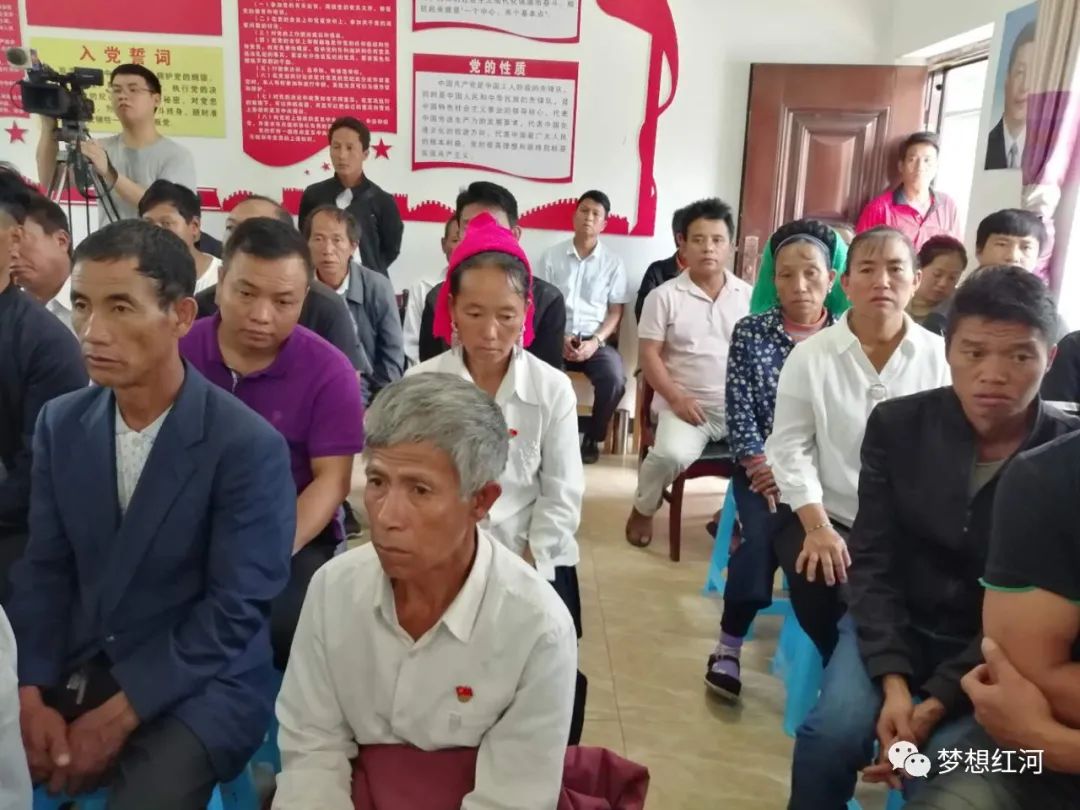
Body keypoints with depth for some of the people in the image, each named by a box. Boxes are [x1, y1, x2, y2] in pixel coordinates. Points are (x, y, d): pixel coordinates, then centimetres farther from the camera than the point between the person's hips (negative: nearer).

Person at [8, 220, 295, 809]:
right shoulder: (60, 423, 2)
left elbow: (236, 609, -16)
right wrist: (32, 694, -7)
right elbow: (44, 570, 5)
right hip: (74, 670, 5)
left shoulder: (249, 446, -17)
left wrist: (120, 715, -16)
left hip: (198, 687, -5)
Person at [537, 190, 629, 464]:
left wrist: (595, 342, -12)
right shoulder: (552, 256, 6)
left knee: (614, 380, -29)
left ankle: (592, 438, -3)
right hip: (556, 337, 0)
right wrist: (559, 338, -11)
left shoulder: (613, 263, 6)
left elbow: (615, 312, 5)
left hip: (596, 339, 1)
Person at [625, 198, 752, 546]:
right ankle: (643, 509, 5)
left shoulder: (749, 295, 8)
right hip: (686, 402, -3)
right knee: (672, 454, -31)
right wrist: (676, 398, -14)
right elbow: (649, 353, -3)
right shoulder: (664, 295, 1)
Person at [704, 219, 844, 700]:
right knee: (764, 532, -26)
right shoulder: (750, 332, 4)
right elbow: (739, 411, -2)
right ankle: (729, 646, -9)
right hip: (761, 467, 0)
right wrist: (763, 465, -14)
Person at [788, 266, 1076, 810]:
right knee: (832, 733, -22)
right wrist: (893, 682, -20)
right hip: (896, 624, 1)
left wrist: (939, 701, -21)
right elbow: (872, 562, -7)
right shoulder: (897, 425, -7)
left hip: (1000, 652, -1)